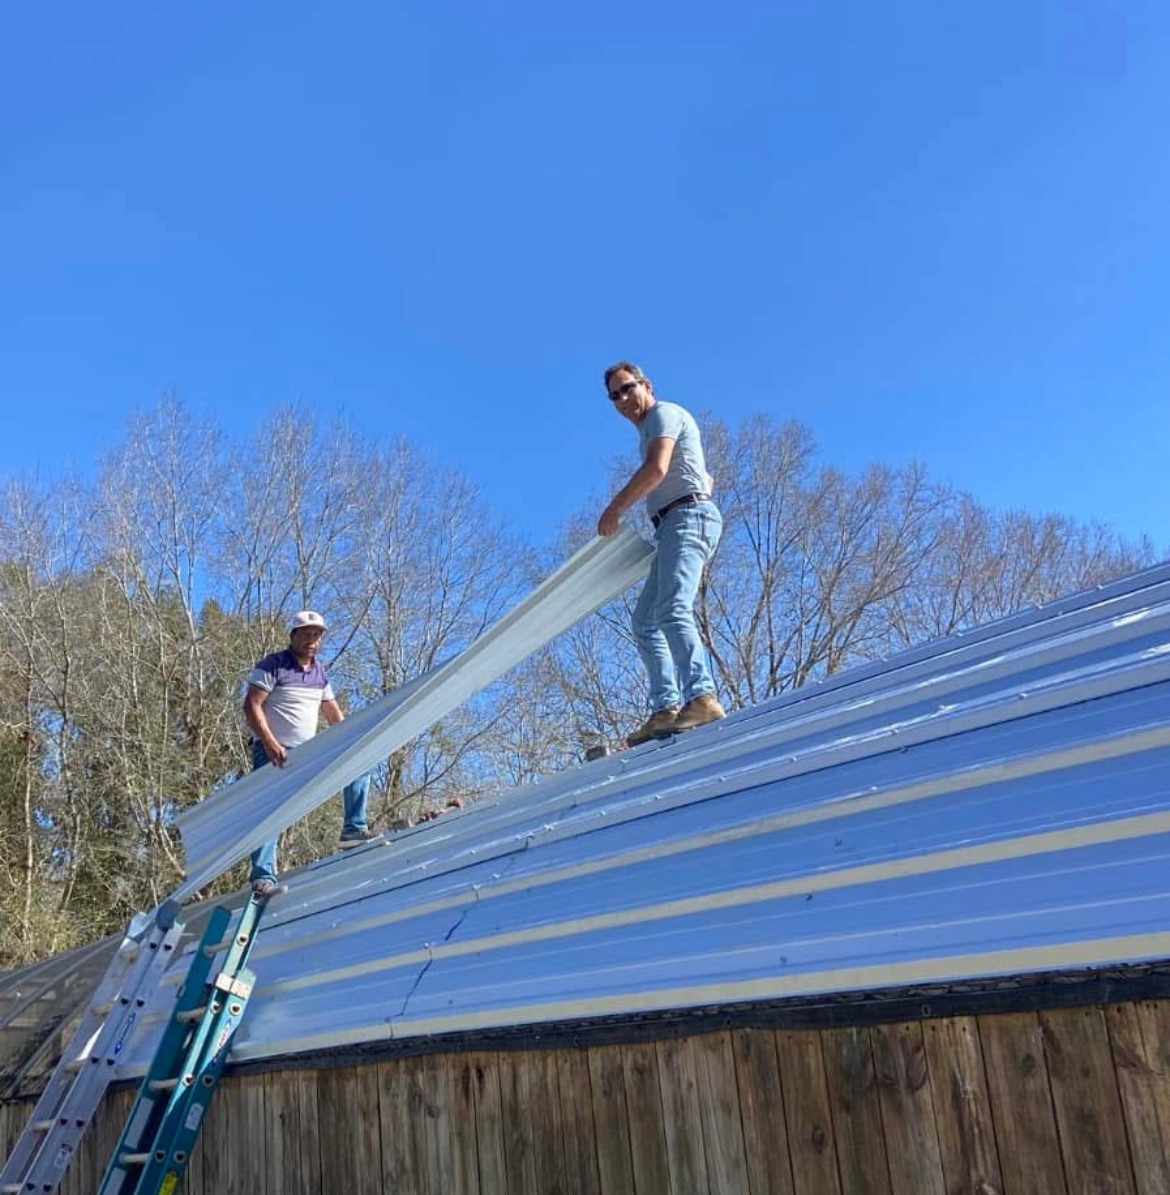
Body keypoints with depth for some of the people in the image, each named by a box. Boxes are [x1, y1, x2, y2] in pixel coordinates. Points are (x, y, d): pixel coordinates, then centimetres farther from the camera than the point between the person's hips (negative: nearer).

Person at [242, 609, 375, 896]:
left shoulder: (319, 673, 12)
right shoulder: (272, 665, -9)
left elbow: (333, 713, 17)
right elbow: (251, 705, -16)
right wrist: (270, 743, -25)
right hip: (274, 751, -7)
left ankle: (353, 829, 5)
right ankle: (263, 876, -12)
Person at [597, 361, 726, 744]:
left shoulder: (664, 413, 3)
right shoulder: (651, 432, 31)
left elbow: (656, 469, -16)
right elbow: (706, 479, 37)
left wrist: (614, 510, -11)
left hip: (688, 517, -11)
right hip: (673, 528, 11)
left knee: (672, 610, -28)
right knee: (645, 622, 1)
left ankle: (702, 698, -41)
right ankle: (666, 708, -9)